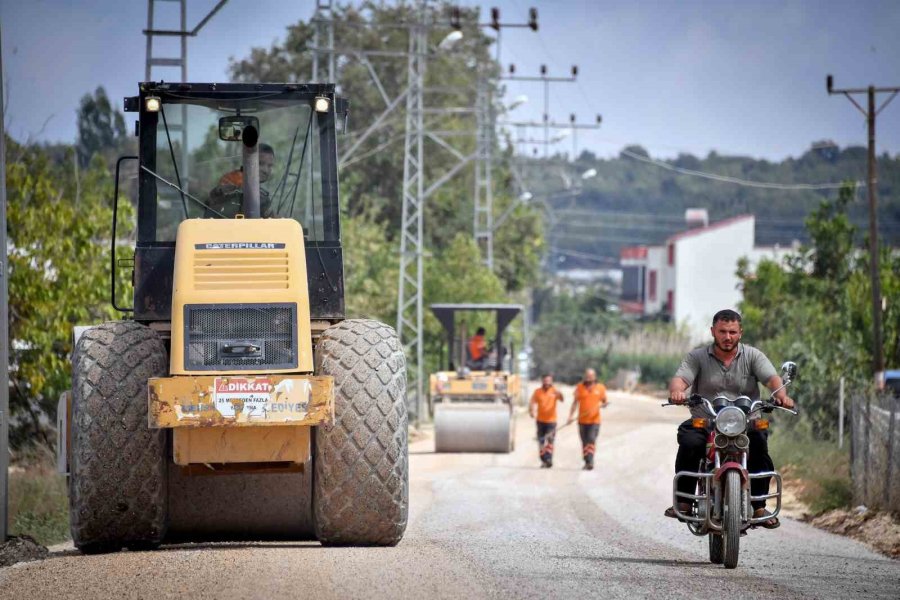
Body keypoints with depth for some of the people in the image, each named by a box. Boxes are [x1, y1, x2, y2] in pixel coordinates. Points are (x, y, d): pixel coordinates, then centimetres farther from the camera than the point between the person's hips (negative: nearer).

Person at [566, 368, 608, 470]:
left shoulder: (601, 388, 4)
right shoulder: (580, 387, 4)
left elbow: (604, 402, 12)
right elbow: (575, 403, 5)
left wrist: (603, 404, -12)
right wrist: (571, 415, -4)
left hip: (594, 420, -2)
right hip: (582, 420, 2)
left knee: (591, 440, -14)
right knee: (585, 442, 6)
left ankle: (590, 462, -19)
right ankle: (587, 462, 16)